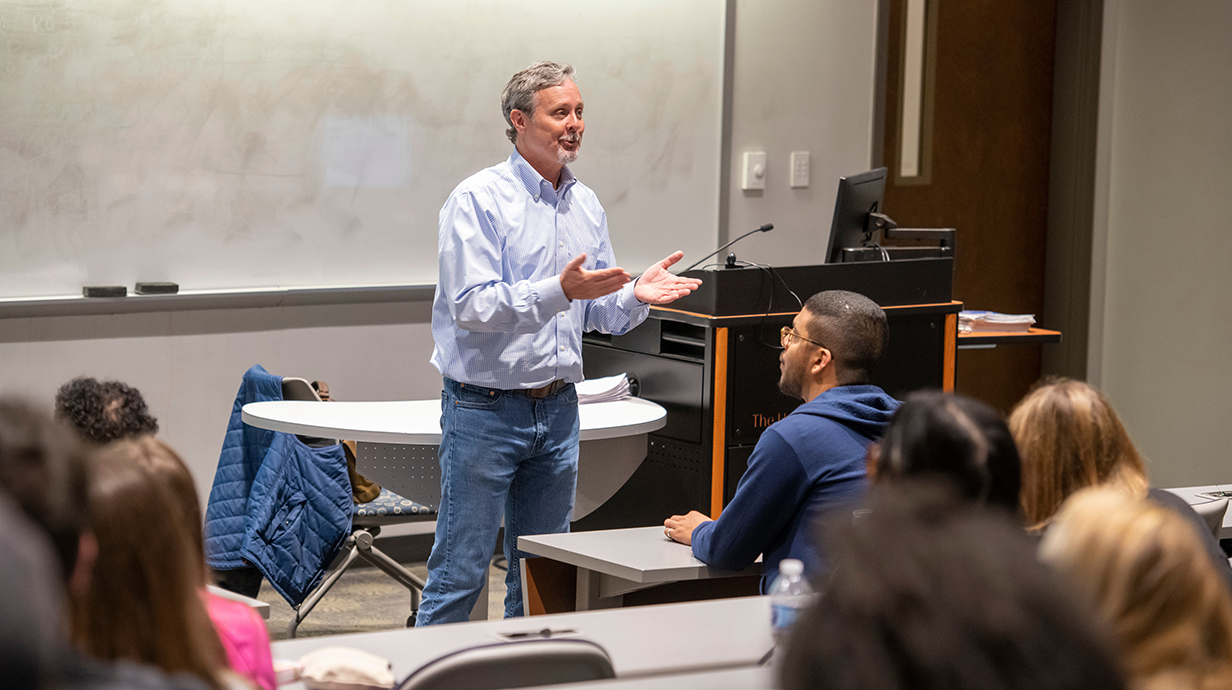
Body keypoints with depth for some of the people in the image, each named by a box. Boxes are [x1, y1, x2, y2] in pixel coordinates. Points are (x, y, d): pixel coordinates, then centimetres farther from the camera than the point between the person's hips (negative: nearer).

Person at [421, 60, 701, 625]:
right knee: (460, 572, -4)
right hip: (484, 409, -6)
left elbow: (597, 313, 17)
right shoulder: (479, 199, -10)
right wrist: (559, 291, -29)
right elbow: (470, 306, -19)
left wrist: (635, 296, -5)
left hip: (557, 408, 6)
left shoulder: (586, 206, 12)